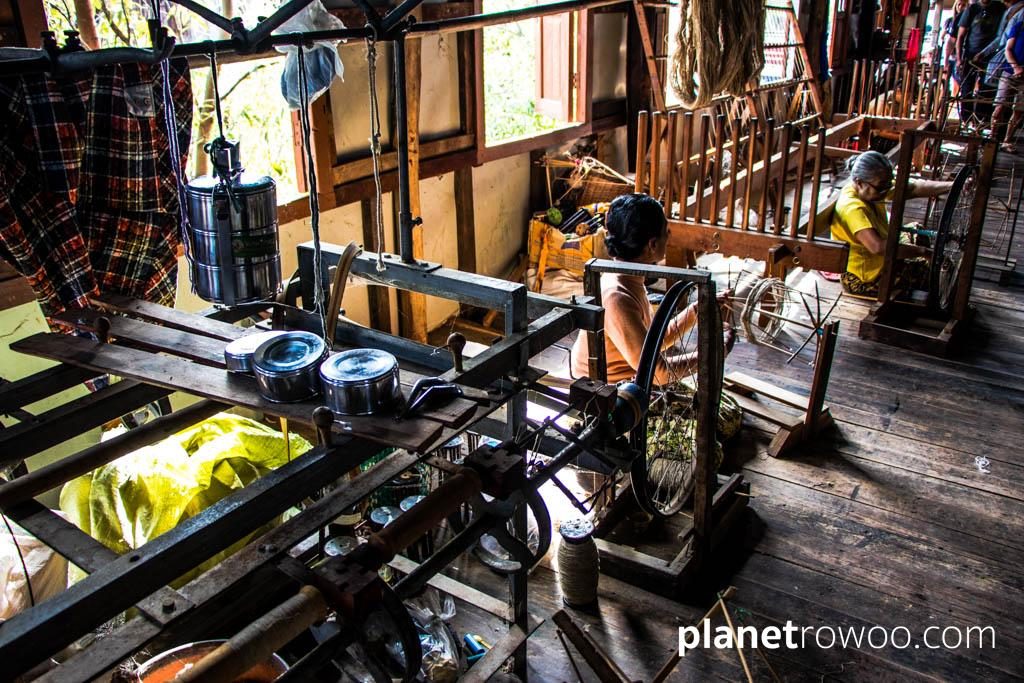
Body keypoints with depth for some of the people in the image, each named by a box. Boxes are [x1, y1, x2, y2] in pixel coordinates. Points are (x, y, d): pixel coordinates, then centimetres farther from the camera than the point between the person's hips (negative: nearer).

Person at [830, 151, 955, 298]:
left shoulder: (874, 189, -4)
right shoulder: (852, 208, -32)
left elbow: (915, 188, -4)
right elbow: (877, 246, -42)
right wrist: (922, 251, -35)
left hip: (880, 265, 9)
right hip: (863, 280, -9)